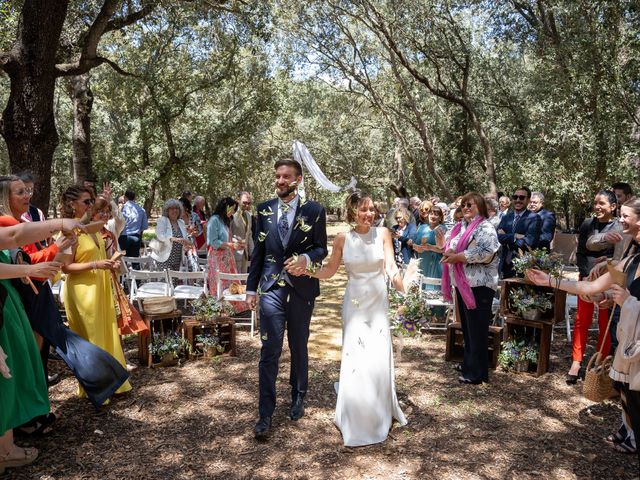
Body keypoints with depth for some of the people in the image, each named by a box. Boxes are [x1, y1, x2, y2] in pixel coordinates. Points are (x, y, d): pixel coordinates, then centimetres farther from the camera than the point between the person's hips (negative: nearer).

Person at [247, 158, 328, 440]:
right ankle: (265, 414, 8)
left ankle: (298, 398, 36)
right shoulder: (264, 210, 4)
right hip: (271, 288, 1)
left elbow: (321, 248, 1)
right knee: (270, 351, -2)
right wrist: (251, 288, 7)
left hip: (302, 288, 0)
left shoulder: (314, 210, -3)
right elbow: (258, 251, 7)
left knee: (299, 348, 15)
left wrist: (306, 258, -21)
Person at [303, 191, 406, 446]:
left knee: (379, 357, 4)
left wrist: (405, 291, -27)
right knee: (355, 357, 3)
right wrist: (306, 271, -12)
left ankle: (380, 413, 29)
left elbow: (391, 267, -9)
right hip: (354, 303, 0)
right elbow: (330, 270, 4)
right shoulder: (343, 239, -3)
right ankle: (356, 419, 23)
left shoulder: (382, 233, -4)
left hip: (378, 301, 1)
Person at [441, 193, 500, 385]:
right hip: (462, 283, 9)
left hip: (478, 285, -9)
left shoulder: (485, 228, -11)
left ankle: (476, 372, 7)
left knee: (476, 329, -2)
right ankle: (468, 363, 30)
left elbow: (486, 252, -24)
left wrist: (457, 257, -22)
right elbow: (449, 245, 18)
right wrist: (448, 252, -5)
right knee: (466, 326, 17)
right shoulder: (460, 227, 16)